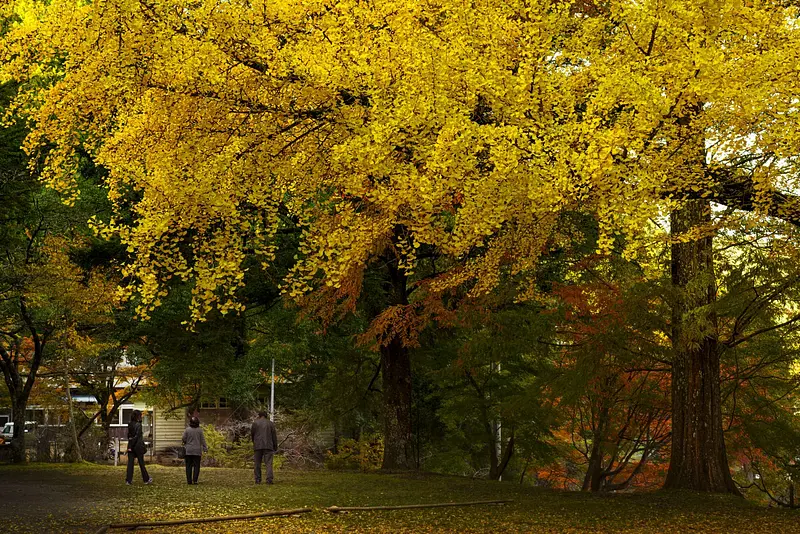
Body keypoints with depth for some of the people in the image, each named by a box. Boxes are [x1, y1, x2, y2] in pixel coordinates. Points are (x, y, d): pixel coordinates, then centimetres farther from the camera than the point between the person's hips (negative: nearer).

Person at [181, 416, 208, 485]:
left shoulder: (187, 430, -5)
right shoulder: (200, 430, -4)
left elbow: (184, 439, -2)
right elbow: (202, 440, -1)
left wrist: (184, 443, 21)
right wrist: (205, 449, 4)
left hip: (188, 451, 0)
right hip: (197, 451, 0)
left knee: (189, 466, 6)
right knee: (196, 466, 3)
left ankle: (189, 480, 3)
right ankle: (195, 480, -4)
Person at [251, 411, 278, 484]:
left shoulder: (255, 423, 3)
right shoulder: (270, 423, 7)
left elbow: (252, 434, 7)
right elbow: (274, 436, 7)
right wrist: (275, 447, 14)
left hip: (257, 446, 0)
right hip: (268, 446, 0)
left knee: (258, 464, 8)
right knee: (269, 463, -3)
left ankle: (258, 480, 6)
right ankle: (269, 479, -14)